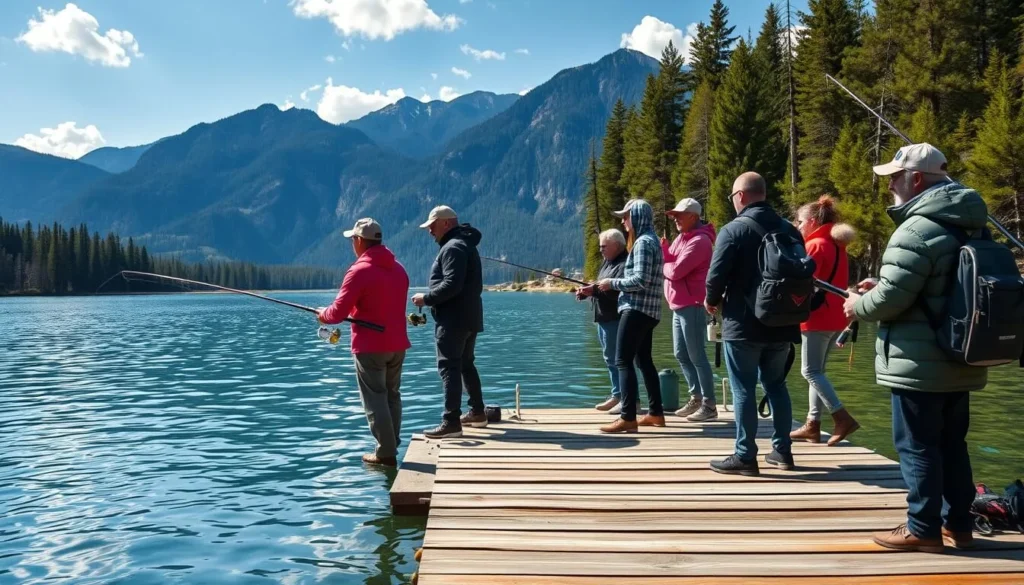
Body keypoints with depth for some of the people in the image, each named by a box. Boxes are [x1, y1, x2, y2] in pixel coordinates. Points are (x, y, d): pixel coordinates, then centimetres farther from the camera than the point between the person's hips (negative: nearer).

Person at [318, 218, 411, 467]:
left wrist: (323, 315, 5)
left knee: (375, 400, 1)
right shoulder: (399, 269, 8)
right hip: (397, 344, 7)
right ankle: (391, 447, 21)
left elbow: (338, 313, -17)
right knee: (392, 395, 16)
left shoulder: (360, 271, -15)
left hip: (370, 347, -7)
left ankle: (386, 453, 2)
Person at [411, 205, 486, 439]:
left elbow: (451, 285, -26)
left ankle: (451, 422, -12)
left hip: (453, 320, -11)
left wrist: (426, 298, -15)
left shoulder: (453, 247, -15)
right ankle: (477, 413, 26)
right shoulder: (466, 244, 19)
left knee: (449, 367, -10)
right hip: (469, 318, 11)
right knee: (466, 365, 19)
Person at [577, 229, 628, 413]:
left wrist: (594, 291, -29)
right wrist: (586, 291, 2)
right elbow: (600, 287, 21)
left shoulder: (625, 264, -14)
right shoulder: (607, 262, 19)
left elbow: (619, 290, -26)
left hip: (615, 320, -10)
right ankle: (617, 395, 22)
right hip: (603, 318, 10)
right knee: (610, 358, 14)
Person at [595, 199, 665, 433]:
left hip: (637, 309, -11)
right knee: (643, 360, 15)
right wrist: (613, 284, 15)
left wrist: (613, 283, -10)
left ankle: (628, 418, -12)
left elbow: (640, 280, -22)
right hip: (647, 310, 11)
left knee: (623, 361, -11)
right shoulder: (650, 240, 18)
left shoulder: (643, 242, -14)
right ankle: (656, 413, 19)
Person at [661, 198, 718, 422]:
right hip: (679, 306, 10)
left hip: (692, 306, -10)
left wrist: (663, 265, -2)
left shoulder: (699, 241, -15)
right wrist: (664, 250, -11)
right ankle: (696, 397, 24)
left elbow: (676, 271, -21)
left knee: (697, 356, -6)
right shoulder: (682, 237, 16)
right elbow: (671, 263, 7)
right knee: (681, 355, 14)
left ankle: (709, 405, 0)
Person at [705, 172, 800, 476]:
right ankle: (782, 450, 21)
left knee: (743, 390, 0)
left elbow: (717, 274, -15)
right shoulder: (789, 230, 8)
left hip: (743, 324, -6)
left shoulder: (733, 229, -11)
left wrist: (712, 301, 4)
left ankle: (745, 456, 1)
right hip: (781, 324, 6)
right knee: (776, 385, 16)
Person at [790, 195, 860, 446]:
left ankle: (843, 418, -10)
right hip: (834, 317, 9)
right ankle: (813, 425, 11)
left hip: (818, 317, -9)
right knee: (817, 371, 10)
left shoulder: (815, 245, -11)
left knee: (810, 371, -6)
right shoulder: (837, 245, 17)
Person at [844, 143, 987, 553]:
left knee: (917, 445, 0)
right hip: (958, 360, 9)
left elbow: (890, 299, -22)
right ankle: (957, 523, 25)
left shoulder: (917, 230, -19)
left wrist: (858, 306, -1)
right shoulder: (968, 227, 13)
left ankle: (923, 529, 7)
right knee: (951, 443, 16)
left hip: (920, 363, -9)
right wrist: (881, 286, 15)